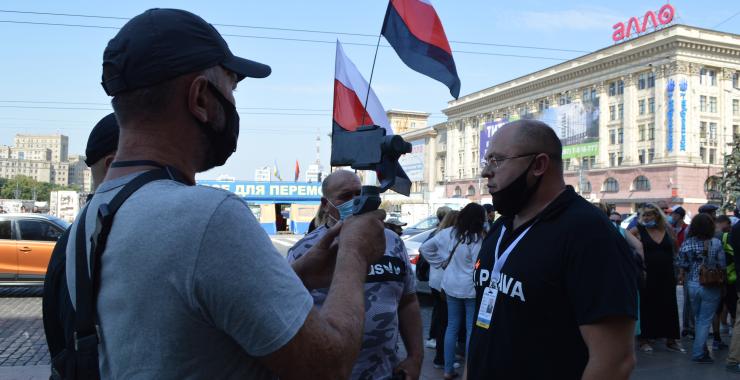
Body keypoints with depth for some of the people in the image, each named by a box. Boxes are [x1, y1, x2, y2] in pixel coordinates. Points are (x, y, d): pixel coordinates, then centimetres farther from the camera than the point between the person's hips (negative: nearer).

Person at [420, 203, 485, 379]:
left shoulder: (448, 233, -3)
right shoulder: (478, 239, -20)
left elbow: (425, 247, 3)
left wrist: (440, 263, 7)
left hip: (451, 286, 6)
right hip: (472, 289, -5)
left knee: (452, 326, 15)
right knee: (472, 330, 5)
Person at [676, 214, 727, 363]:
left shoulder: (687, 243, -5)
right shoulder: (716, 243, -12)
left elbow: (681, 265, -2)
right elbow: (722, 265, -7)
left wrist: (684, 276, 18)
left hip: (692, 285, 3)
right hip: (711, 287, -3)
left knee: (699, 319, 20)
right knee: (705, 321, 4)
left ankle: (701, 349, 29)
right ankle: (698, 353, 4)